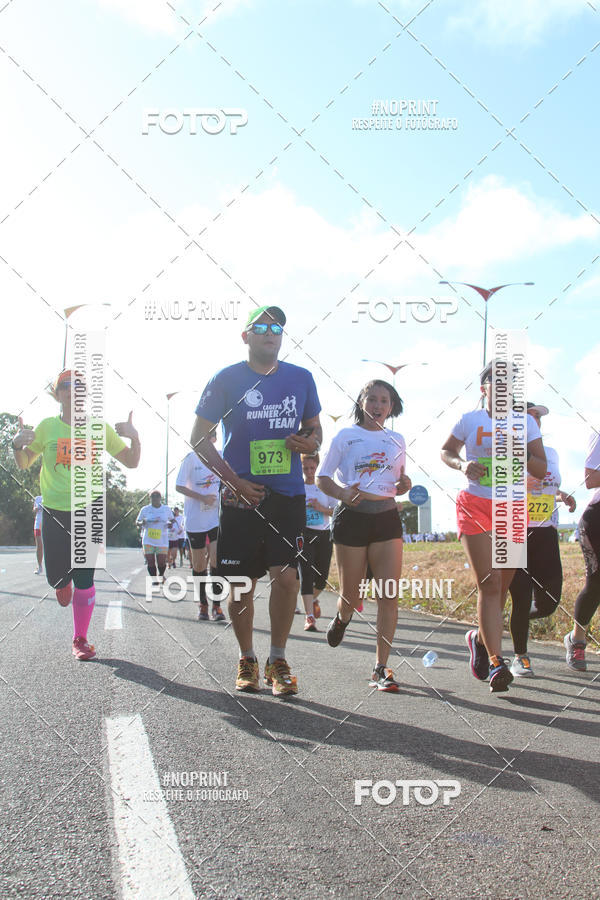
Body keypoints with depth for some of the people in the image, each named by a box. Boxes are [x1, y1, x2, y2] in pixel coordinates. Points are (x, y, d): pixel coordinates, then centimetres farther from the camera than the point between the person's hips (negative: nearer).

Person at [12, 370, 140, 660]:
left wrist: (134, 438, -13)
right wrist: (18, 444, -10)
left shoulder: (99, 428, 2)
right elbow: (23, 464, 11)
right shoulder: (47, 426, 2)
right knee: (56, 576, 2)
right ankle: (64, 584, 41)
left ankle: (80, 639, 9)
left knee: (84, 579, -5)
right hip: (55, 512, 1)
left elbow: (131, 462, 6)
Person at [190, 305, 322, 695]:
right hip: (240, 495, -1)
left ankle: (278, 659, 8)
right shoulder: (226, 380, 0)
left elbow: (315, 430, 19)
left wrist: (308, 442, -7)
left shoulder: (301, 379, 8)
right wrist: (234, 481, -10)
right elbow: (200, 438, 1)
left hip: (288, 494, 2)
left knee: (286, 575, -8)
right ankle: (247, 659, 20)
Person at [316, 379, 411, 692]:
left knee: (390, 594, -9)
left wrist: (404, 485, -2)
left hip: (387, 517, 3)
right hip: (353, 516, -2)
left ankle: (381, 668, -3)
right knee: (351, 595, 4)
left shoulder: (397, 440, 13)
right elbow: (322, 477, 2)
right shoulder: (345, 436, 3)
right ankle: (341, 619, 43)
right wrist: (343, 493, -17)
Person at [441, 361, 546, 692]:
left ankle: (480, 637, 37)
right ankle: (496, 662, -15)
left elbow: (541, 470, 5)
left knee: (501, 586, 9)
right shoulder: (470, 420, 3)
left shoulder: (525, 422, 7)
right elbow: (446, 451, 15)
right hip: (474, 505, -3)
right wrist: (463, 464, -6)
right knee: (489, 583, -14)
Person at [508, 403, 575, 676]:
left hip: (545, 534, 5)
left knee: (547, 603, 0)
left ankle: (517, 620, 33)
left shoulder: (551, 453, 14)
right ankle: (520, 657, 9)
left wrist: (562, 495, 6)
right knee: (521, 598, -8)